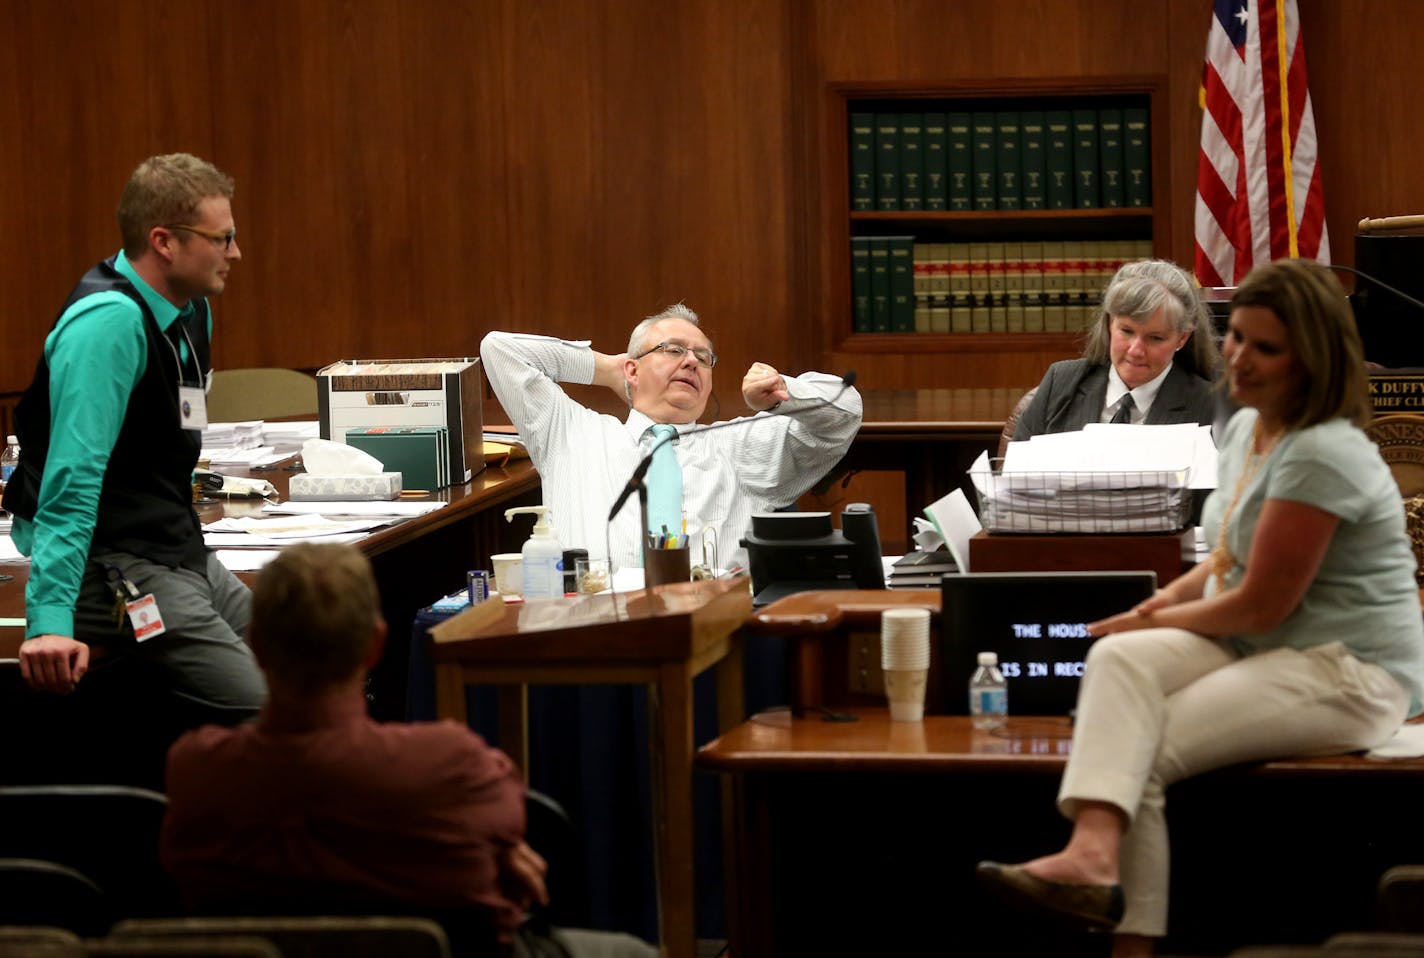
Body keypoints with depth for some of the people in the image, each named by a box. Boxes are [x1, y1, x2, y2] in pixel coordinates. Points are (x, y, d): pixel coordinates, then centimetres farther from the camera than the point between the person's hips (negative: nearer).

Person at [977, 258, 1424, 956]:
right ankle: (1093, 853, -39)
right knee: (1119, 657, -20)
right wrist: (1172, 597, 6)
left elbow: (1262, 605, -19)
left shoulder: (1320, 458, -20)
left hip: (1348, 675, -9)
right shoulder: (1245, 428, 12)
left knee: (1144, 754, -22)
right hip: (1257, 652, 9)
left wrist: (1158, 622, -4)